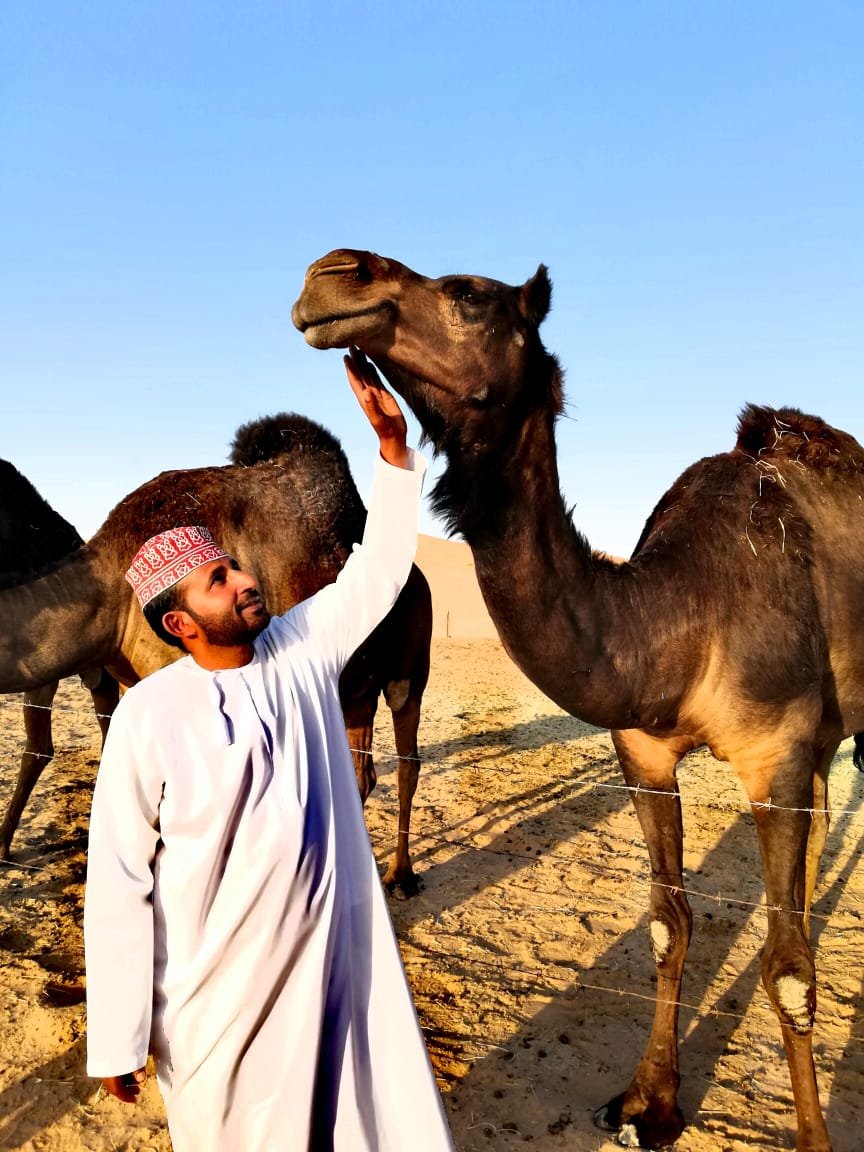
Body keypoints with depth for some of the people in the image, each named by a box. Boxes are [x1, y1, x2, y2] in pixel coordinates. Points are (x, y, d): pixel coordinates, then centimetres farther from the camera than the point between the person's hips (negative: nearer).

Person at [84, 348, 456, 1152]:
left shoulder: (304, 650, -5)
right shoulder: (148, 715, -18)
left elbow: (380, 568, -2)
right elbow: (118, 882, -13)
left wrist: (392, 442, -11)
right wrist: (117, 1038, -9)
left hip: (337, 947, 4)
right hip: (219, 984, -3)